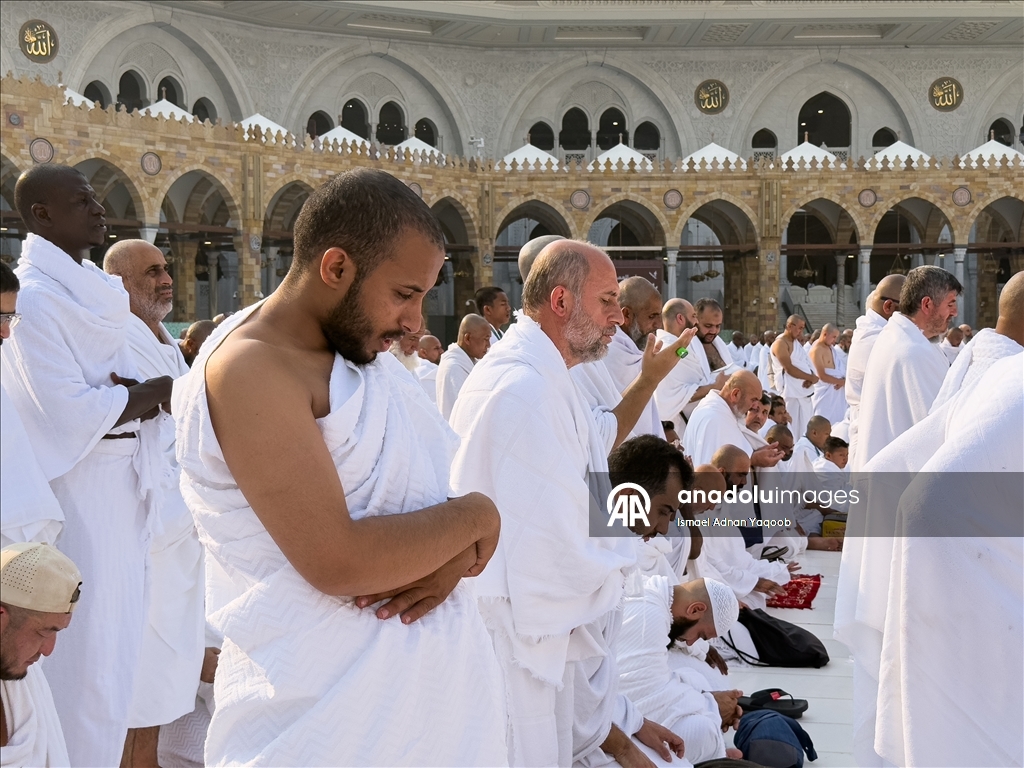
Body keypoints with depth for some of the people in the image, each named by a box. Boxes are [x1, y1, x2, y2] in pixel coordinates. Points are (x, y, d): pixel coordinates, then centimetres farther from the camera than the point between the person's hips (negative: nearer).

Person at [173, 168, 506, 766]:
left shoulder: (364, 349, 10)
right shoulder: (250, 369, -18)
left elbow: (450, 494, 8)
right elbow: (337, 561, -26)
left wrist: (452, 558, -14)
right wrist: (474, 516, -13)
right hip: (328, 711, -8)